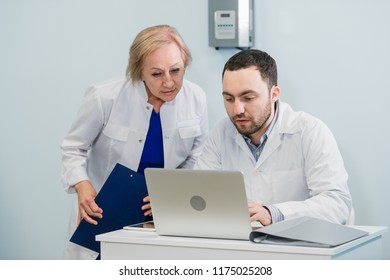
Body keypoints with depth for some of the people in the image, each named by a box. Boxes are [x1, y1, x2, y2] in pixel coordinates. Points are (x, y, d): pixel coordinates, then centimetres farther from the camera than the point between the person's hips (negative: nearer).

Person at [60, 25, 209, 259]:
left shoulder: (196, 99, -8)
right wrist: (82, 185, -22)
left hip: (160, 217, 2)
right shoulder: (105, 98, -15)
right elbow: (73, 148, -3)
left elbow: (197, 160, 3)